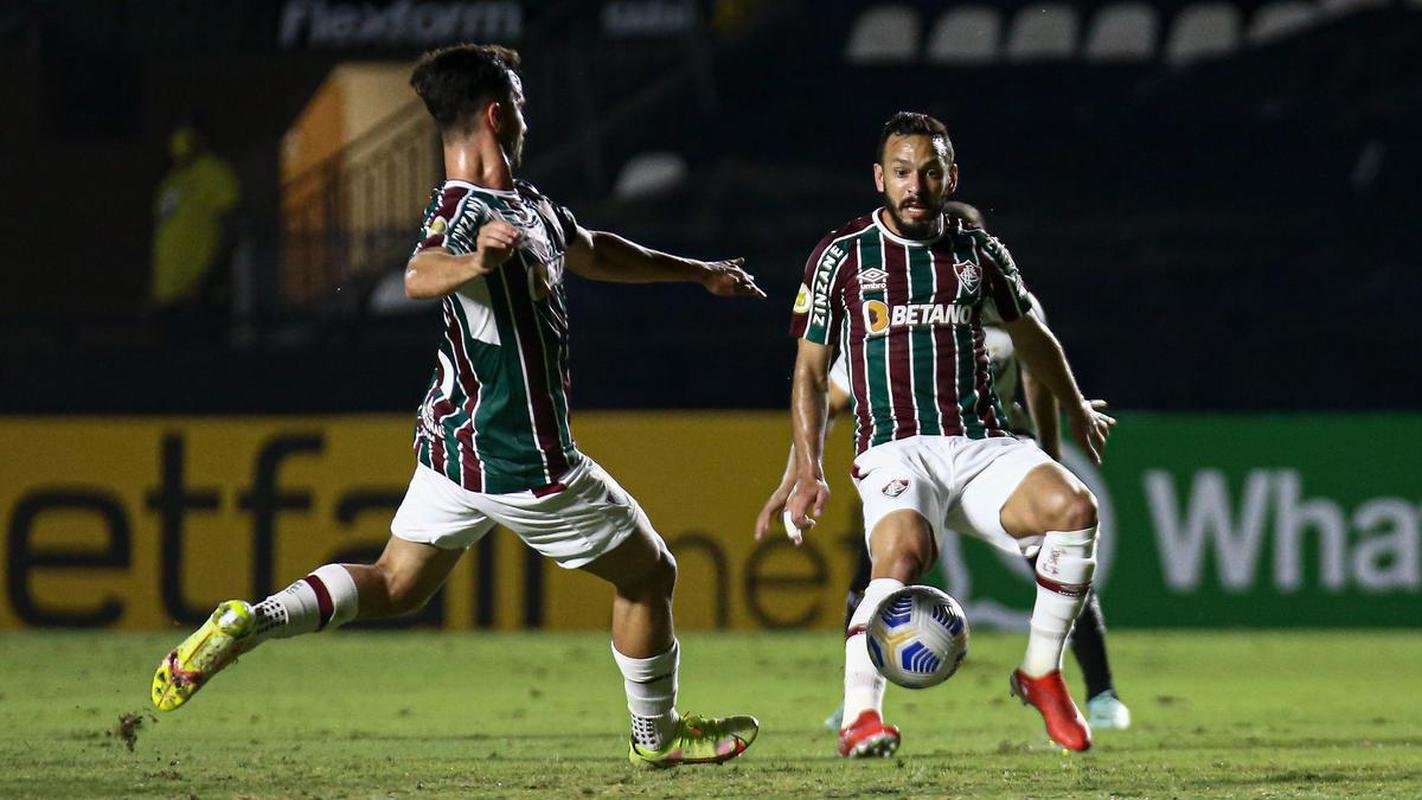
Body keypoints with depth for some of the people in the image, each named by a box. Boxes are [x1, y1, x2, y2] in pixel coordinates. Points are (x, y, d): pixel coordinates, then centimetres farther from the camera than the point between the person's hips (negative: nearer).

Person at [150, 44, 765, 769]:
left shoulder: (532, 209, 9)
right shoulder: (461, 212, -22)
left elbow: (595, 253, 28)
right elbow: (418, 276, -44)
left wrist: (697, 273, 37)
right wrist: (472, 263, -66)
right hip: (525, 462, -10)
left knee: (395, 586, 13)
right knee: (649, 574, 9)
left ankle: (249, 622, -7)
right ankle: (657, 736, 25)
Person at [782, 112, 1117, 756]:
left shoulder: (977, 251, 13)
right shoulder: (842, 257, 6)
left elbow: (1030, 335, 32)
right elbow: (810, 372, 12)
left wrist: (1077, 411, 43)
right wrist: (808, 472, 3)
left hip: (982, 443, 3)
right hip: (894, 452, -3)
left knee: (1072, 507, -26)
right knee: (902, 554, -35)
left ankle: (1041, 674, -10)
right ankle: (860, 716, -30)